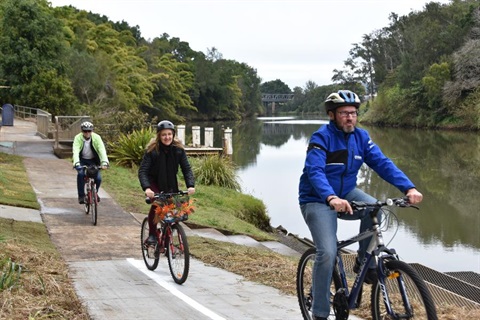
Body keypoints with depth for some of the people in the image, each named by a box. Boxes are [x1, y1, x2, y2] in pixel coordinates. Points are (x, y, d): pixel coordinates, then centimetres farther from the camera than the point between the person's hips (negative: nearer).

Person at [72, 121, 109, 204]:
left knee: (98, 178, -15)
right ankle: (81, 196, -15)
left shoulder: (96, 137, -21)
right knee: (81, 174, -29)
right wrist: (77, 163, -50)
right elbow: (75, 151, -35)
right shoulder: (78, 138, -23)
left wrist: (104, 162, -45)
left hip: (93, 160, 1)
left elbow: (102, 150, -30)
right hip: (82, 160, -1)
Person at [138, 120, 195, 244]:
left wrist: (190, 185, -31)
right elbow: (142, 170, -26)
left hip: (170, 184, 3)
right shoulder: (152, 149, -20)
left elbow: (186, 168, -14)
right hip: (154, 182, -3)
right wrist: (146, 188, -42)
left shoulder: (178, 149, -12)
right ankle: (152, 234, -13)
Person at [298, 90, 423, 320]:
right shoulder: (321, 137, -19)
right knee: (327, 253, -21)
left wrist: (409, 188, -26)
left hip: (346, 193, 5)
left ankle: (365, 262, -5)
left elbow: (383, 163, -11)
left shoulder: (361, 137, -2)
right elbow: (315, 171, -33)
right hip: (317, 200, -5)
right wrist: (331, 198, -52)